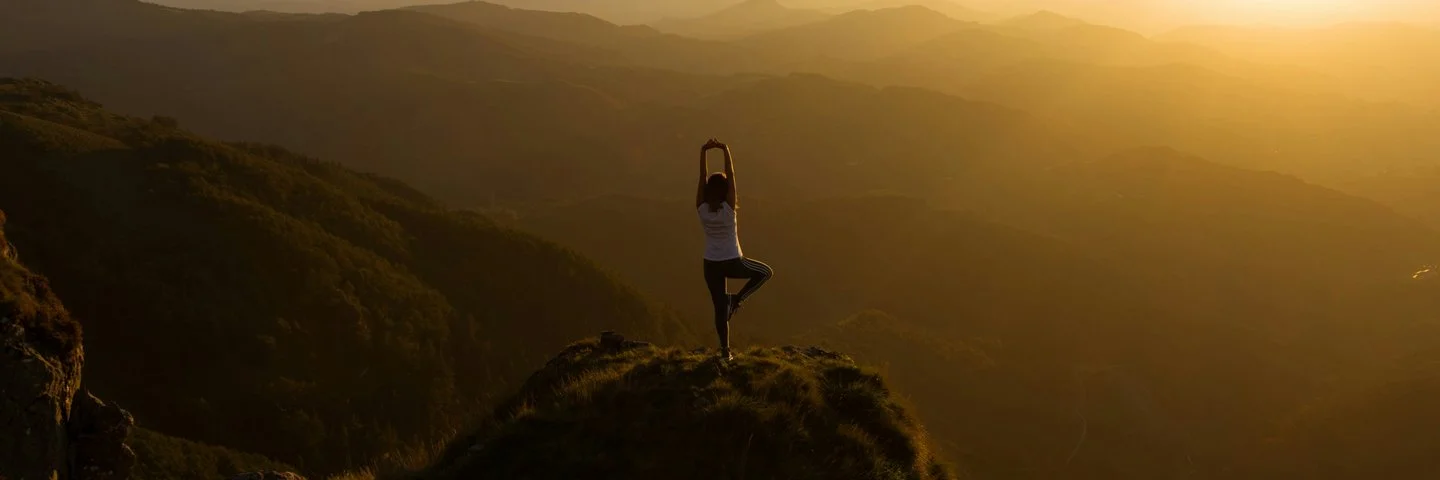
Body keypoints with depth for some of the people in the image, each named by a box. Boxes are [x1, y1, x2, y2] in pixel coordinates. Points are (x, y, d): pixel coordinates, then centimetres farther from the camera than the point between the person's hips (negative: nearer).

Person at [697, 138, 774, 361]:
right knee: (766, 272, 21)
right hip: (733, 262, -3)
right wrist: (726, 151, -17)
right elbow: (731, 176, -19)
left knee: (720, 308, 12)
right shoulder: (728, 208, -19)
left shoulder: (702, 209, -12)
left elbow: (703, 178, -11)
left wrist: (703, 151, -11)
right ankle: (737, 299, 6)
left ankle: (725, 351, 14)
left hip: (711, 264, 3)